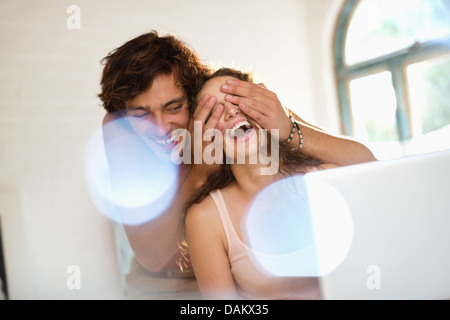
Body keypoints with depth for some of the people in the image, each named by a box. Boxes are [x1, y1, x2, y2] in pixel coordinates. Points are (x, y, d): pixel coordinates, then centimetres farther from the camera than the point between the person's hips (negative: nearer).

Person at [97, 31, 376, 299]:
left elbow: (366, 165, -23)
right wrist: (198, 175, -35)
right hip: (167, 287, 0)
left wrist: (290, 131, -39)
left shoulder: (254, 110, -19)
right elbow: (152, 258, -21)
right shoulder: (120, 127, -16)